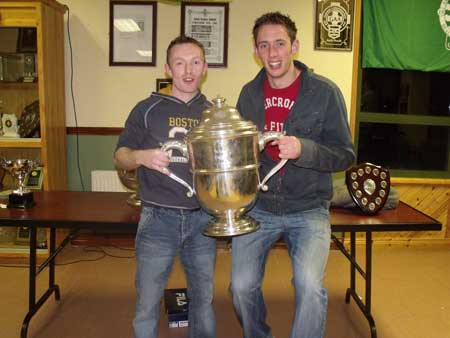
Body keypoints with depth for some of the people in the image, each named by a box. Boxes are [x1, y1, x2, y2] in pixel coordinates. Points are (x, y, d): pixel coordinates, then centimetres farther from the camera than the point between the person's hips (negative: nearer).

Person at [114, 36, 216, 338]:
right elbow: (121, 156, 1)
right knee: (147, 304, 6)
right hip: (158, 219, -2)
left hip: (203, 219, 2)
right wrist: (141, 156, -20)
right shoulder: (148, 109, 1)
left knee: (204, 300, 16)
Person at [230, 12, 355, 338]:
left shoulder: (324, 91, -8)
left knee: (309, 284, -22)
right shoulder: (249, 93, 4)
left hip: (308, 209, -3)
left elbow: (345, 155, -8)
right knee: (242, 286, 2)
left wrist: (303, 149, -26)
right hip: (257, 207, 3)